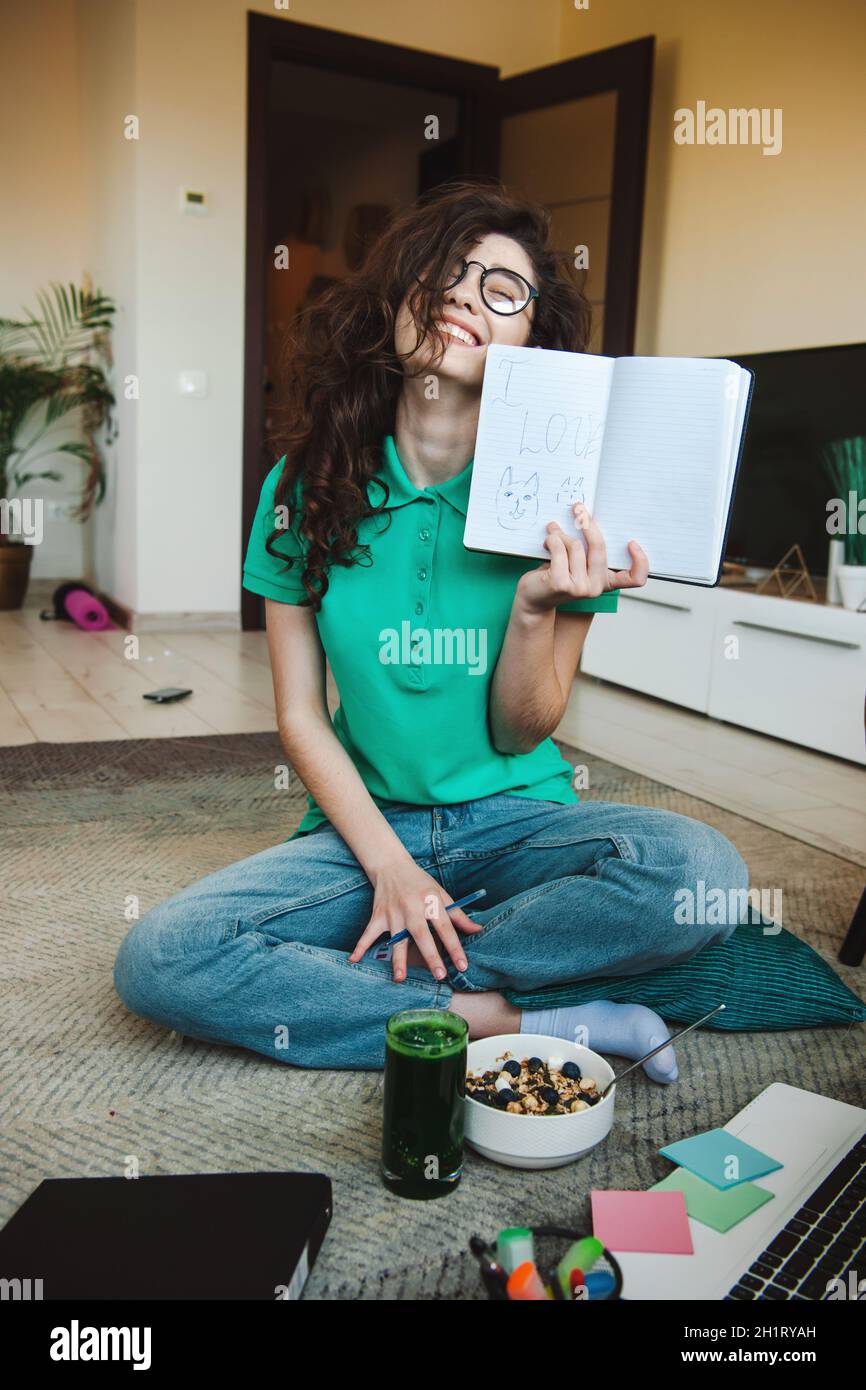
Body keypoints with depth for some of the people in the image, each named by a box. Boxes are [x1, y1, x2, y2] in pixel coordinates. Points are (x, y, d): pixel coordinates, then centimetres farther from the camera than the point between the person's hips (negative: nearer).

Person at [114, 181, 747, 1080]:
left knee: (700, 871, -30)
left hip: (516, 817, 0)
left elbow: (519, 737, -5)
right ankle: (512, 1023, -19)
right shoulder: (307, 484, -3)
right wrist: (389, 865, -13)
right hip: (365, 821, 1)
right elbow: (300, 717, -2)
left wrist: (535, 608, -23)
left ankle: (361, 973, -18)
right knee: (156, 962, -23)